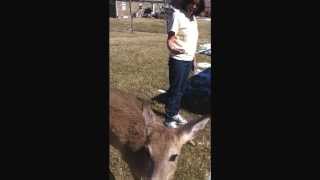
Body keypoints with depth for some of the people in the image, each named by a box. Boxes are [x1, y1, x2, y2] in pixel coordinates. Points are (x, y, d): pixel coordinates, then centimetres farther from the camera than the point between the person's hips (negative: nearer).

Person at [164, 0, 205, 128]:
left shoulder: (193, 17, 11)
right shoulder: (177, 15, -14)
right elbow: (170, 40, -21)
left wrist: (194, 59, 18)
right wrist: (172, 48, -41)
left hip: (188, 60, 8)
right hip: (178, 60, -7)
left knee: (181, 89, 15)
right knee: (175, 89, 1)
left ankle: (175, 114, 29)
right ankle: (169, 118, 13)